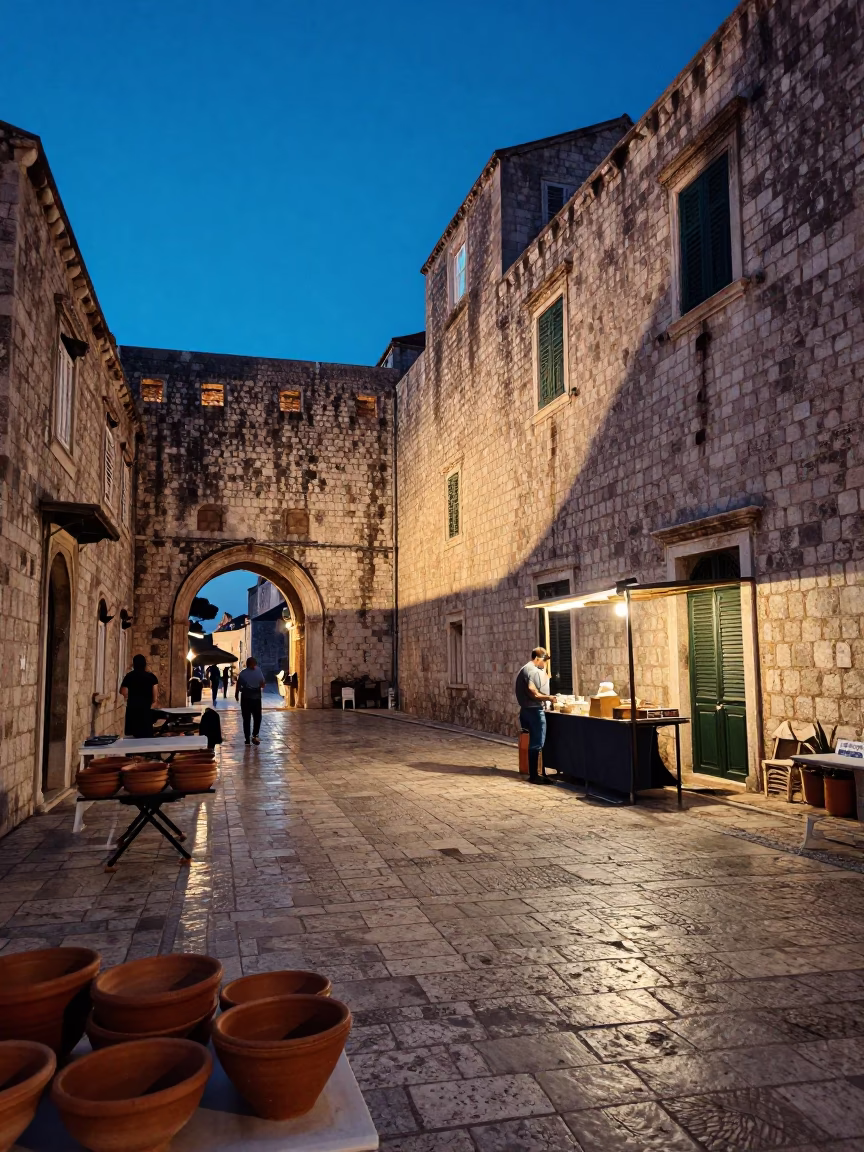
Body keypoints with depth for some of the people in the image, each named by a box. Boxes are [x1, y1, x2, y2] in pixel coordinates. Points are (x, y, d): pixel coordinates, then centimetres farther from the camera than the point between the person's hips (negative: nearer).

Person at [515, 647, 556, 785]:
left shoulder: (525, 669, 17)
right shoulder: (533, 671, -17)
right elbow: (533, 693, -23)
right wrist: (549, 697, -17)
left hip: (528, 710, 11)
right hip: (534, 710, -11)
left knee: (534, 743, 15)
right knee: (536, 744, -5)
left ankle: (534, 773, 20)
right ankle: (534, 775, -1)